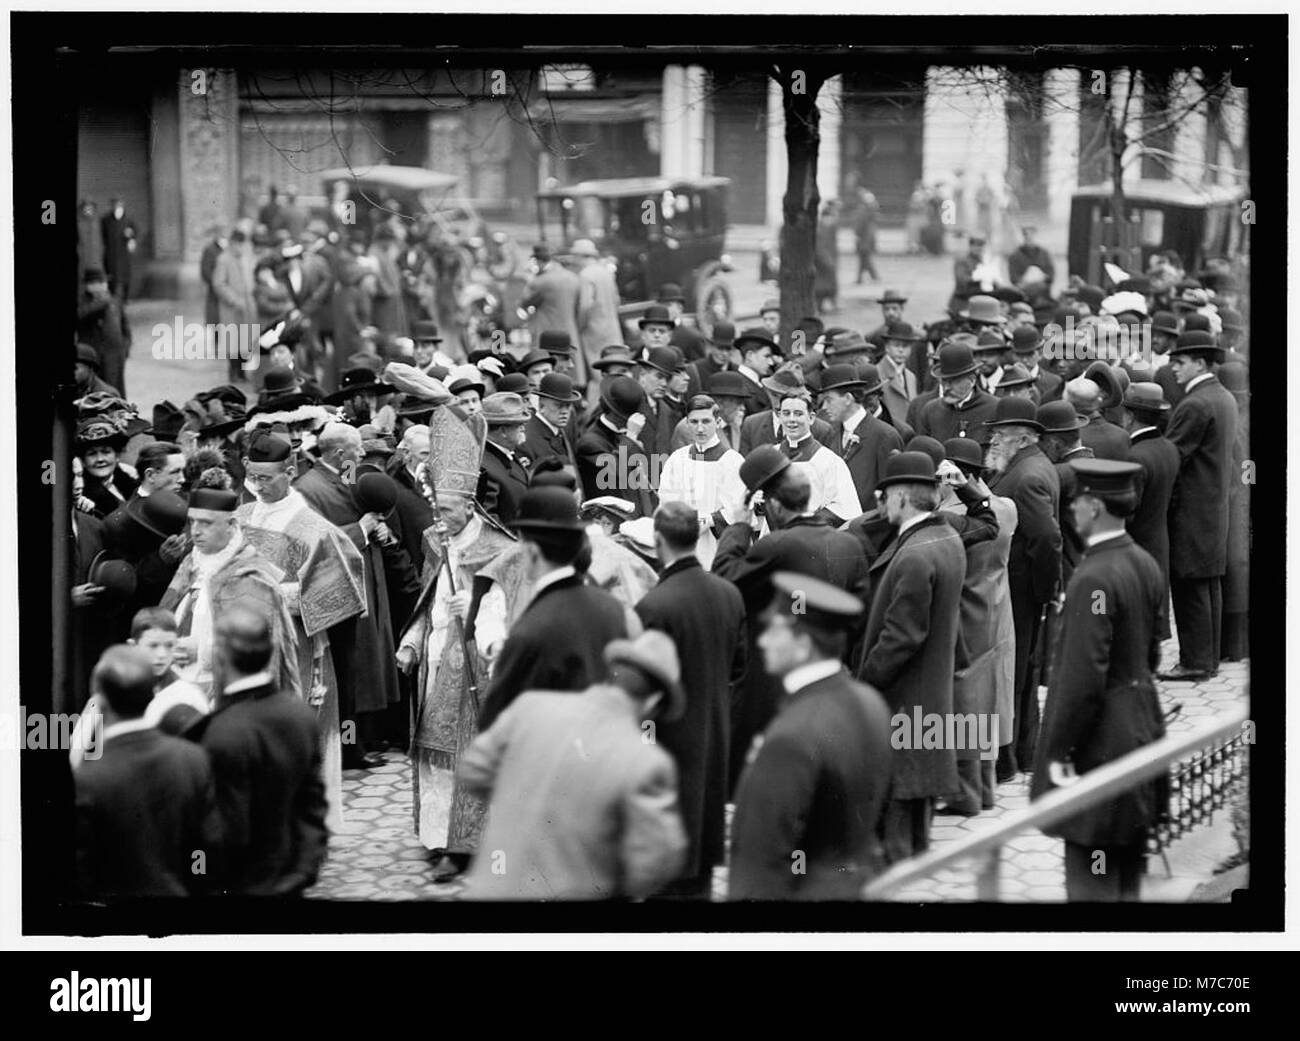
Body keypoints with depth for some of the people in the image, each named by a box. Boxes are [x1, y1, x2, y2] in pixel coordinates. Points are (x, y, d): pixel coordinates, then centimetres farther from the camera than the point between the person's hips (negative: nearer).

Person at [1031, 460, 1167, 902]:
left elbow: (1084, 676, -23)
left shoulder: (1094, 577, -22)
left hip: (1100, 735, -9)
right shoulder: (1145, 564, 6)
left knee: (1091, 876, -4)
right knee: (1127, 869, 18)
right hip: (1141, 722, 9)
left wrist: (1057, 750, -17)